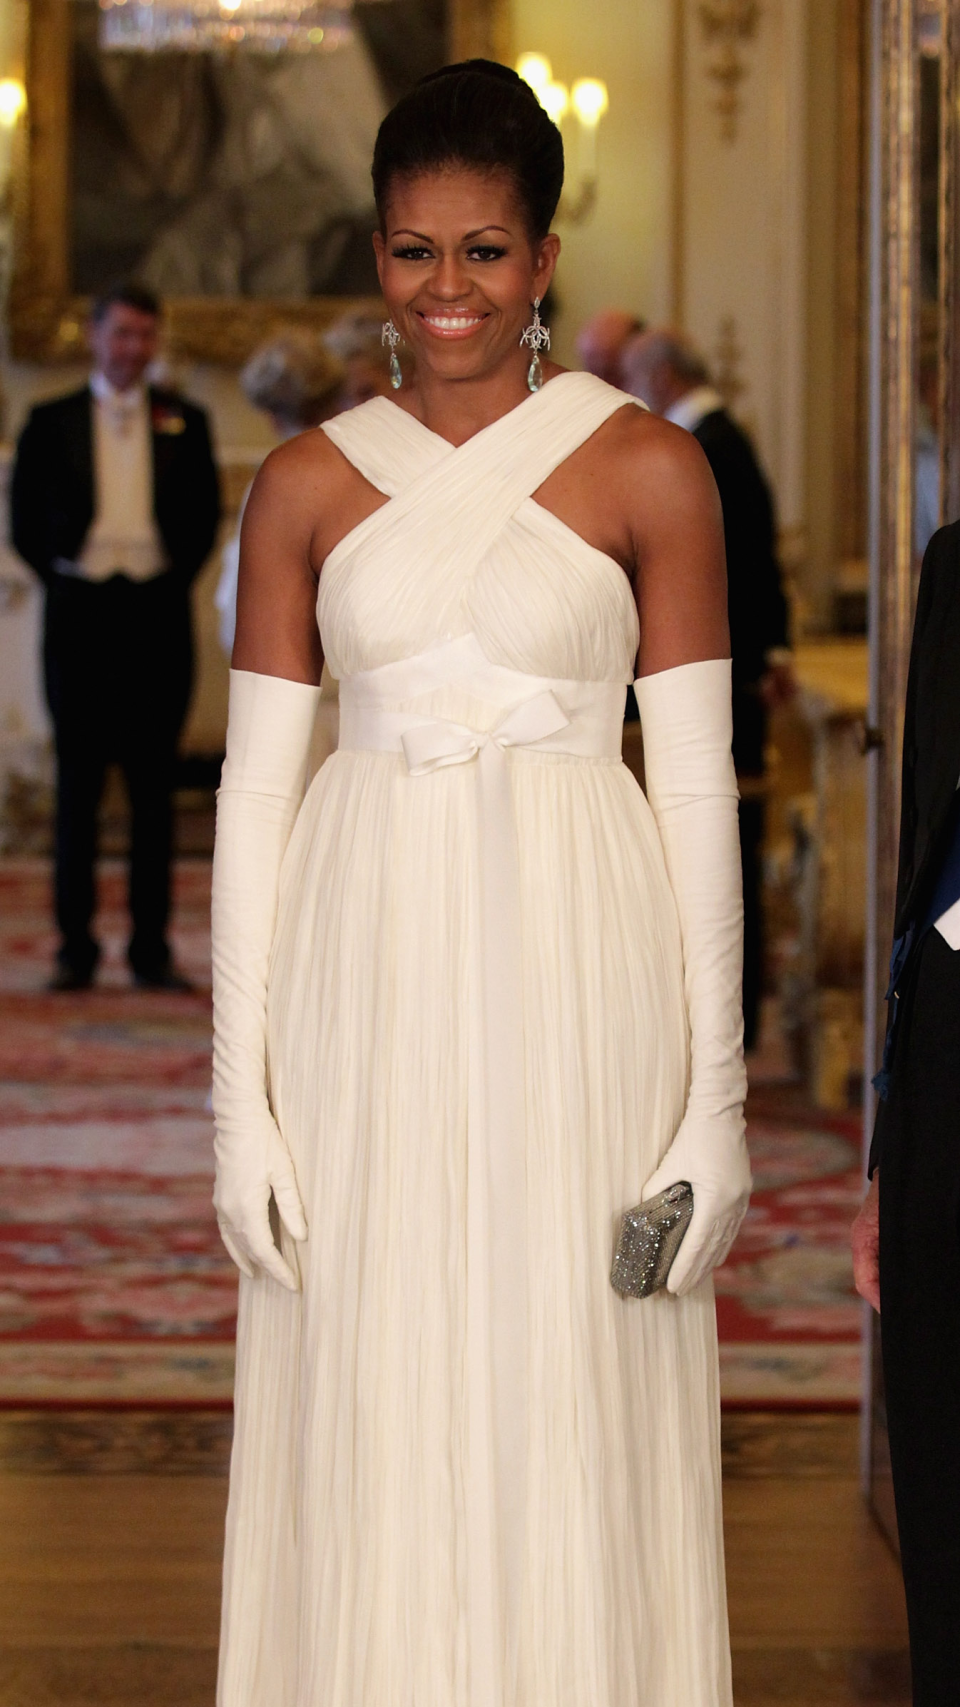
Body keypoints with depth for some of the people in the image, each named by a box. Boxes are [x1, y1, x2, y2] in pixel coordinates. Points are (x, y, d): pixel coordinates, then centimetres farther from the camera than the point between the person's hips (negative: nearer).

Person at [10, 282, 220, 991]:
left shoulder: (185, 421, 9)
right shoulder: (51, 422, 6)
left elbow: (205, 513, 11)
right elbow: (25, 516, 7)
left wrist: (177, 576, 1)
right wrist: (59, 574, -1)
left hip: (157, 612, 1)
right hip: (80, 610, -1)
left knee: (154, 785, 3)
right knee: (78, 783, 1)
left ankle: (152, 946, 7)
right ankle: (76, 945, 5)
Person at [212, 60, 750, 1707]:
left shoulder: (646, 470, 1)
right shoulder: (307, 485, 6)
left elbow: (697, 786, 0)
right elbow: (254, 790, 6)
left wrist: (715, 1095, -4)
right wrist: (241, 1096, 0)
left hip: (579, 973, -2)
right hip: (369, 984, 2)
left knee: (575, 1426, 3)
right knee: (370, 1438, 5)